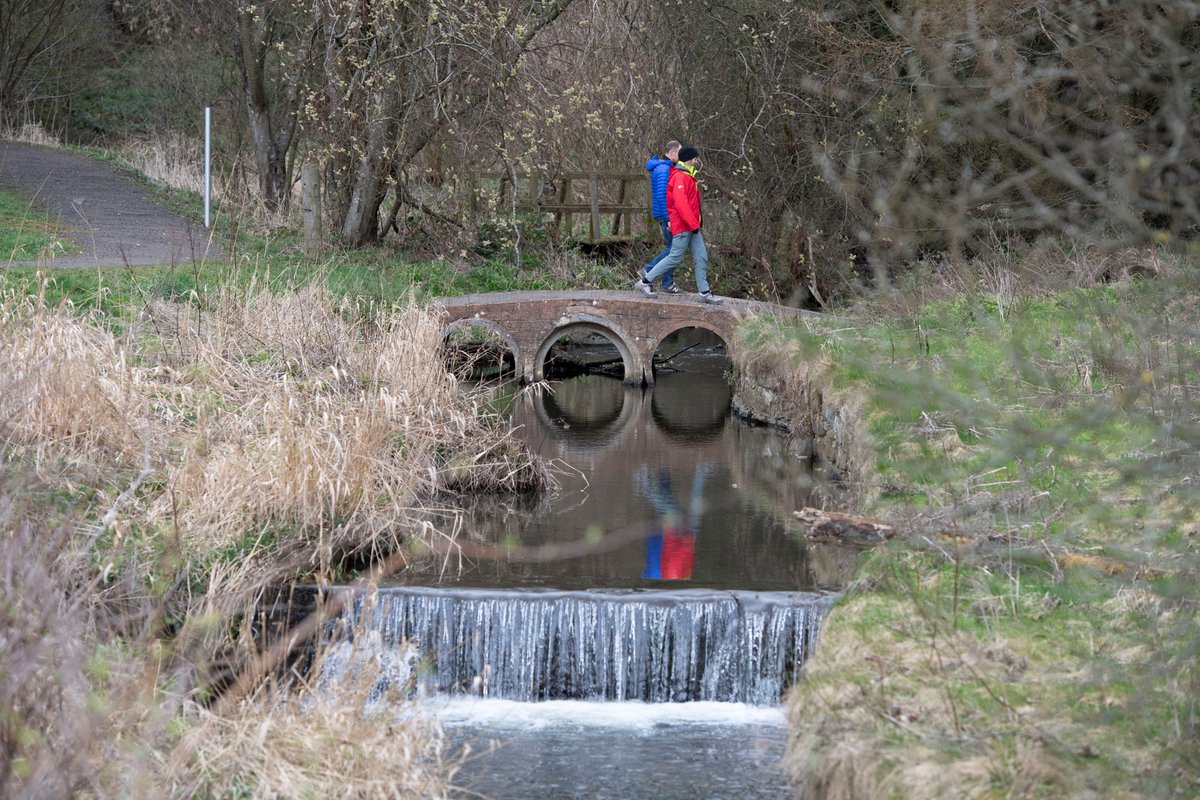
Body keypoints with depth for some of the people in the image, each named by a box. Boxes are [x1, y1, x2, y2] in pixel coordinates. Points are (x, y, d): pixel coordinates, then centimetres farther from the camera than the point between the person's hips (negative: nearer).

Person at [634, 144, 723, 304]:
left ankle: (704, 292, 8)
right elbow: (681, 203, -24)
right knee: (675, 257, -7)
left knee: (701, 257, 6)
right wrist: (694, 224, -25)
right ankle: (645, 282, 0)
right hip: (682, 226, -10)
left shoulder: (688, 177, 18)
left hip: (691, 226, 10)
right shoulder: (680, 177, -16)